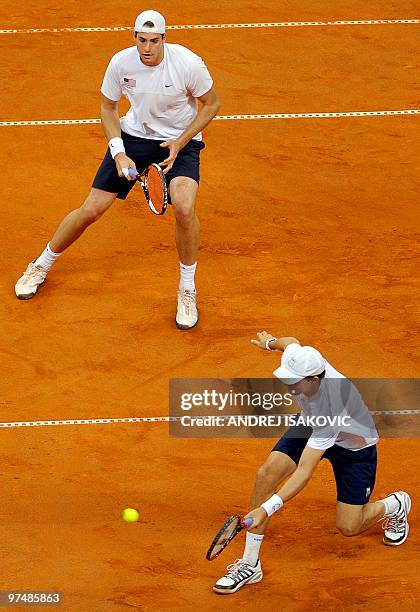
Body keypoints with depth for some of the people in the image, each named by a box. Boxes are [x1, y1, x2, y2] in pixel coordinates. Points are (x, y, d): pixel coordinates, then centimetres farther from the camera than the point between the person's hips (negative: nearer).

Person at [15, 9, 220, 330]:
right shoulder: (121, 63, -17)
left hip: (180, 140, -2)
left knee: (184, 207, -29)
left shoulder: (188, 63, -24)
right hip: (134, 135, 2)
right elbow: (108, 107, 0)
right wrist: (119, 153, -12)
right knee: (91, 209, -1)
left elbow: (212, 103, -7)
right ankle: (41, 266, 26)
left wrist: (180, 143, -17)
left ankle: (187, 290, -6)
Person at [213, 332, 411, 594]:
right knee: (268, 472, -18)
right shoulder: (300, 358, -30)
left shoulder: (329, 411, -45)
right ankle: (250, 565, -11)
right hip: (311, 426, 6)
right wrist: (272, 342, 23)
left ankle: (396, 505, 32)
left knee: (349, 527, -4)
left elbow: (305, 473, -45)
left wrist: (266, 509, -52)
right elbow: (293, 342, -1)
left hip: (354, 445, -6)